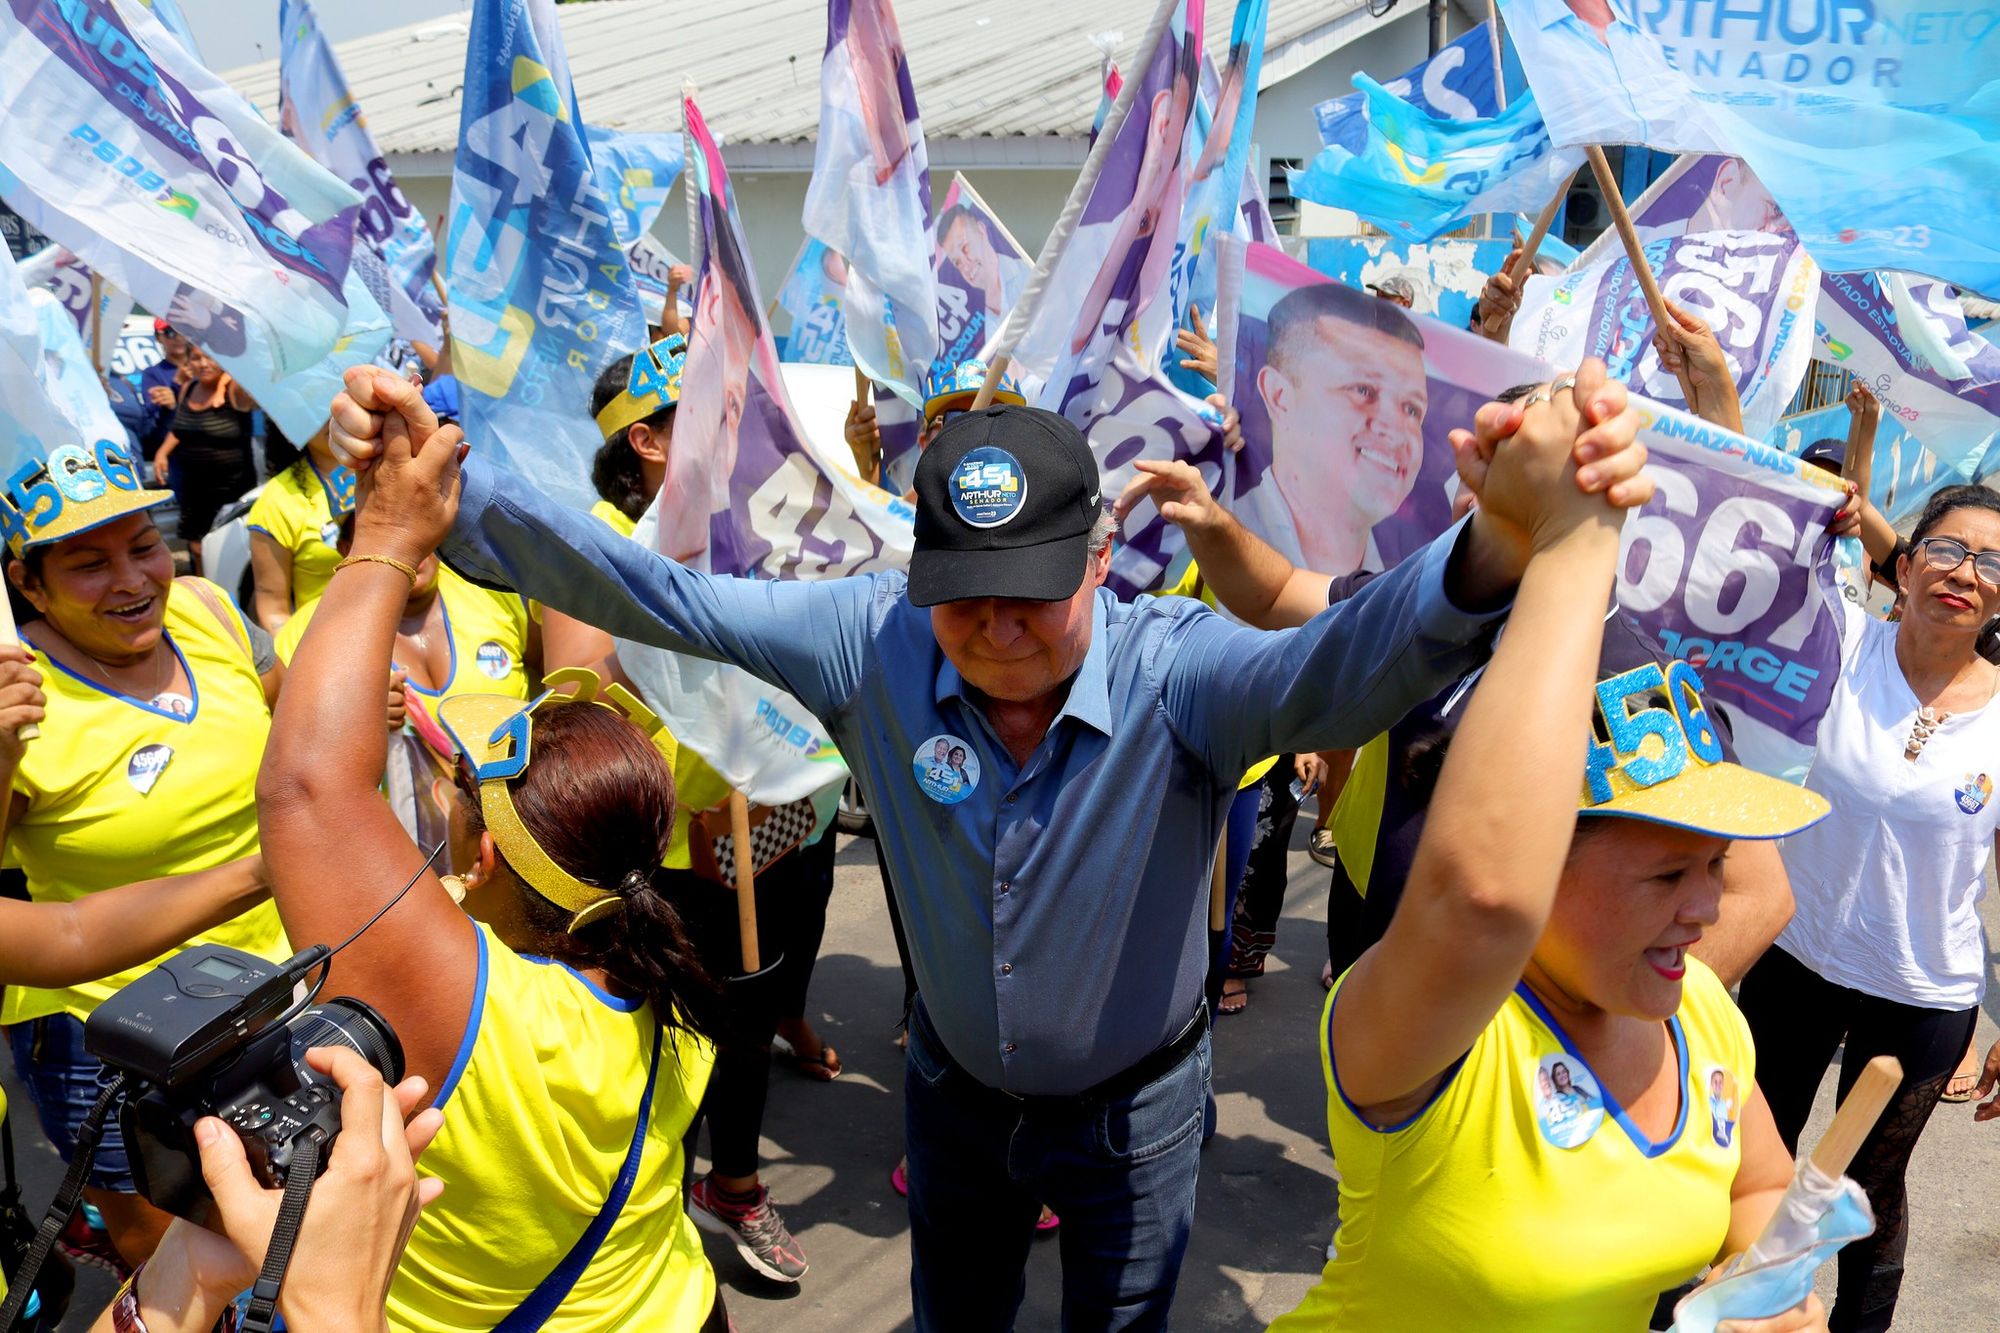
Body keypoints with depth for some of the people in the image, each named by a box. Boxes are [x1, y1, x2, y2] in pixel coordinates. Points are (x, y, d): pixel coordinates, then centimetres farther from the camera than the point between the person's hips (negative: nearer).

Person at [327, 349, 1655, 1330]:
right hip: (957, 1086, 3)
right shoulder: (876, 641, -23)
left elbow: (1345, 665, -51)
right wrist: (456, 505, -39)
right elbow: (662, 595, -24)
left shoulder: (1175, 669, -32)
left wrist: (1504, 543, -72)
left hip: (1136, 1104, -2)